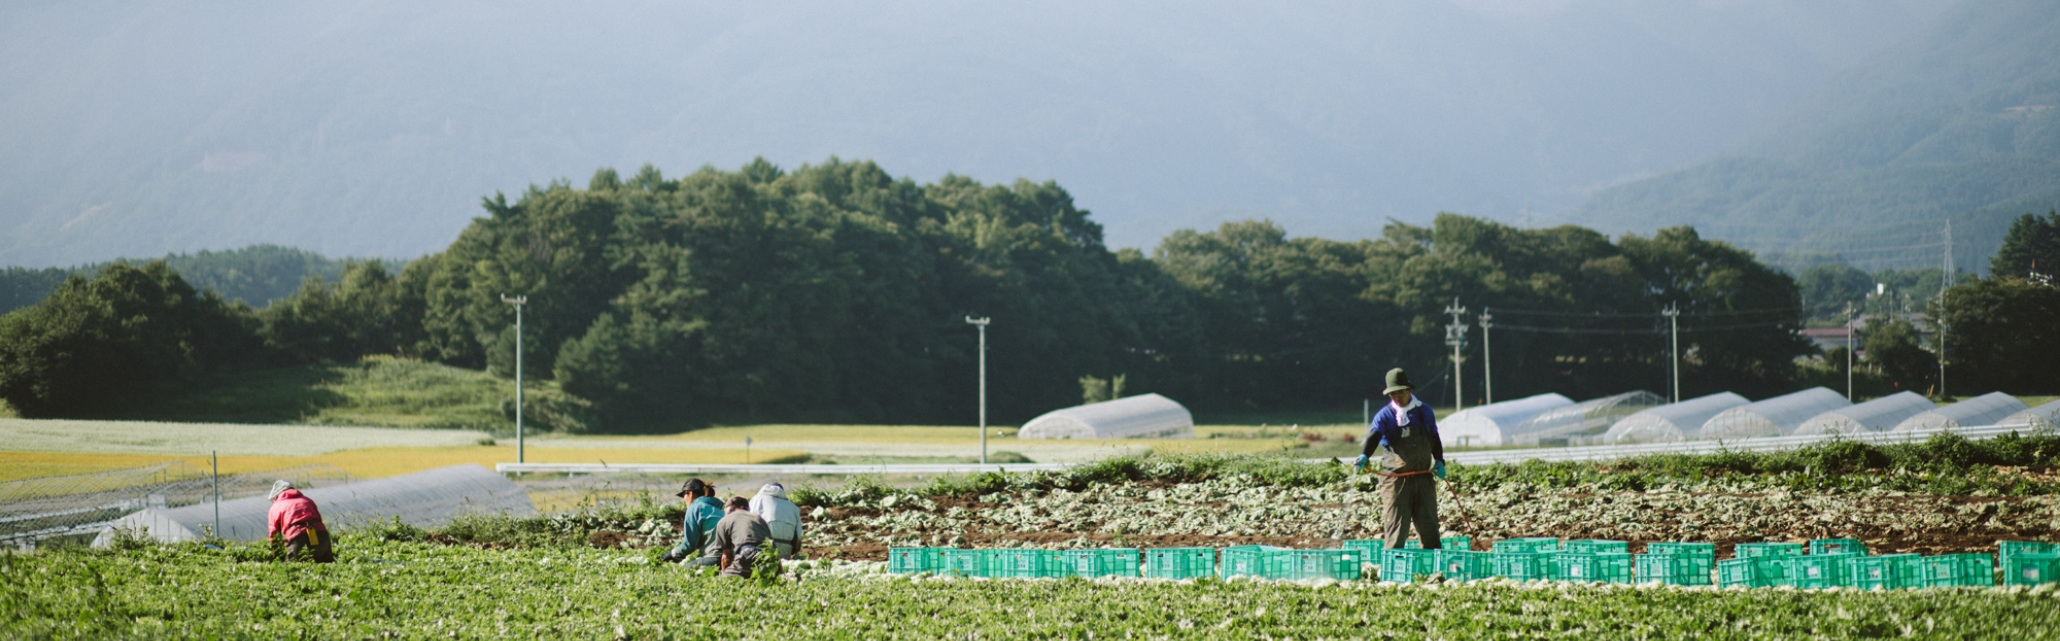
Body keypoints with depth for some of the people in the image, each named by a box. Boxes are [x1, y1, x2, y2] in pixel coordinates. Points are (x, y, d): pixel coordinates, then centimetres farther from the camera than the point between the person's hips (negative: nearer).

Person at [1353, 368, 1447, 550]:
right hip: (1396, 477, -3)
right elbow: (1374, 436, -18)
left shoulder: (1424, 411, 9)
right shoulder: (1385, 415, -2)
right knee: (1396, 523, -5)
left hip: (1423, 476, 3)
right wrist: (1364, 456, -37)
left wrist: (1439, 461, 6)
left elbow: (1434, 439, 20)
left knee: (1428, 524, 8)